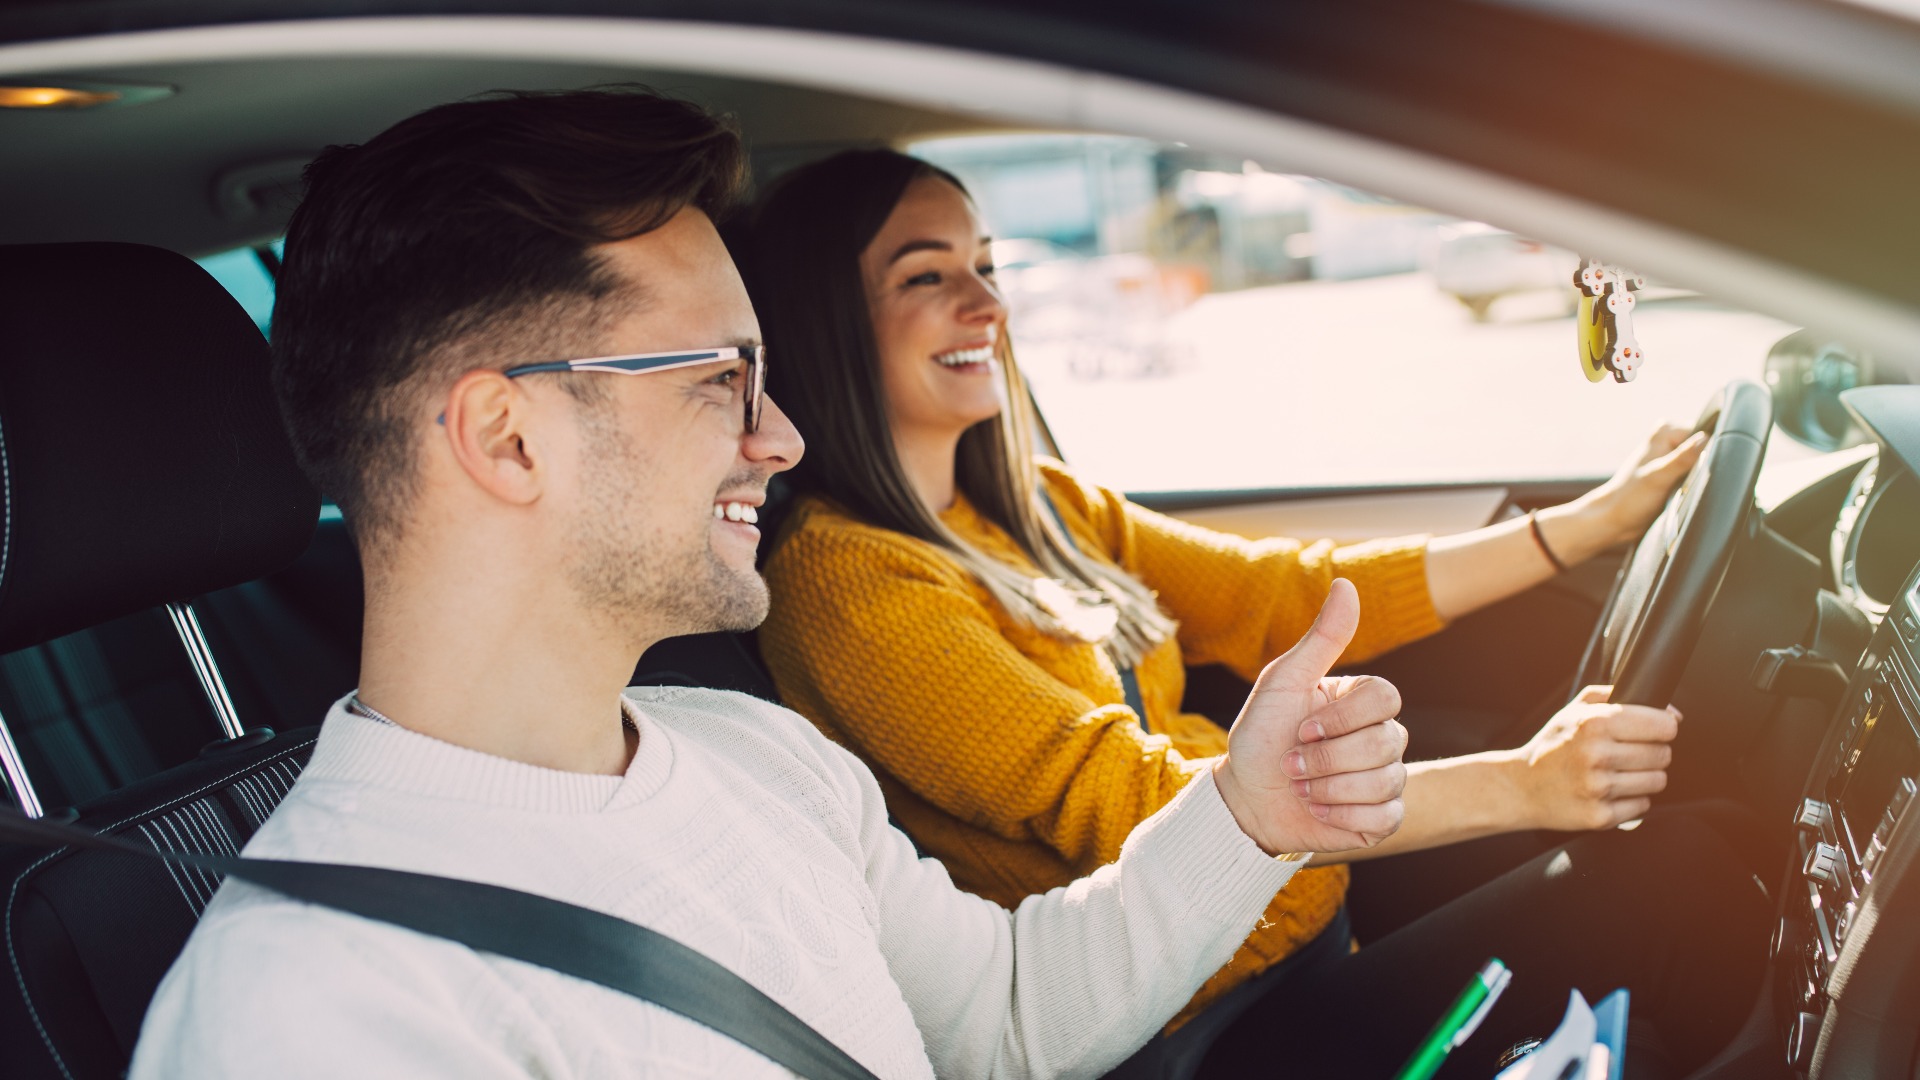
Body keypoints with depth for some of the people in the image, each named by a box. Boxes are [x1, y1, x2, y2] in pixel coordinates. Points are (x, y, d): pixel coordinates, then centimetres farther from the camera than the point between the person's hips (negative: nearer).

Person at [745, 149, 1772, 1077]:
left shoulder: (1040, 508, 10)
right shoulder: (841, 581, -16)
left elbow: (1286, 598, 10)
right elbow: (1123, 804, -22)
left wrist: (1593, 521, 7)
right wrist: (1516, 785, -23)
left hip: (1314, 921, 8)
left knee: (1706, 841, -4)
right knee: (1688, 878, -13)